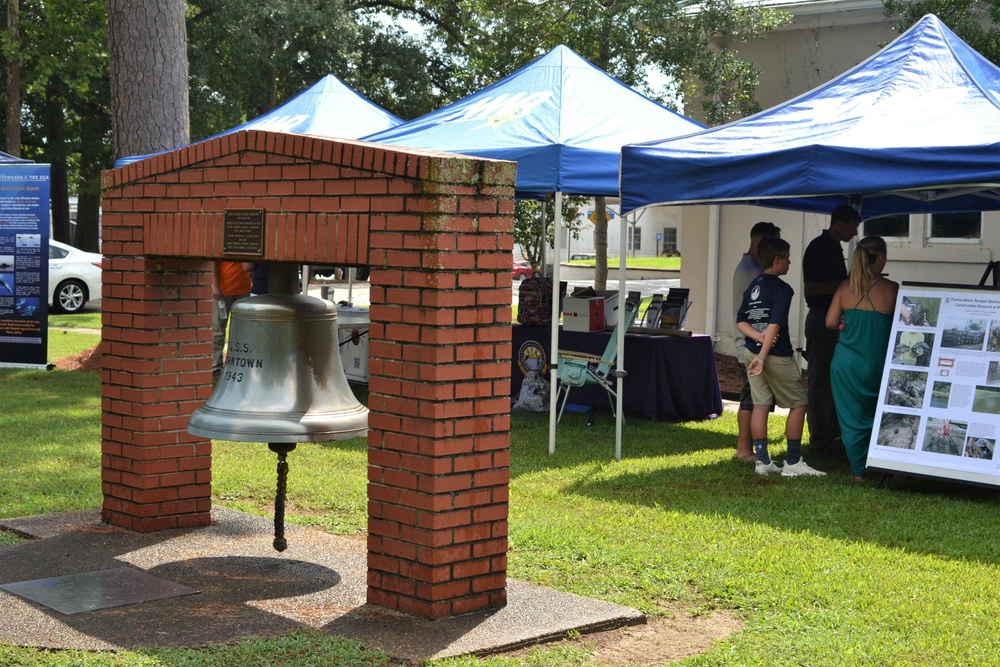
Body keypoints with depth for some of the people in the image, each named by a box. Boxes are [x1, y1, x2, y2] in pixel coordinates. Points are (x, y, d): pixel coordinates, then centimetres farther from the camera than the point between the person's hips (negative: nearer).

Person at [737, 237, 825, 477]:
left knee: (760, 405, 9)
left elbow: (741, 322, 6)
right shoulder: (782, 288, -14)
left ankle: (763, 461, 9)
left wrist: (758, 337, -9)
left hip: (752, 352, 8)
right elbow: (775, 325, -21)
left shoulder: (753, 286, 9)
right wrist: (763, 356, -23)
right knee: (798, 404, 4)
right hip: (777, 356, -7)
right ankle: (793, 462, 3)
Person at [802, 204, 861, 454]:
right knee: (820, 380, -4)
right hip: (821, 319, -10)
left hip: (834, 319, 10)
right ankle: (819, 439, 2)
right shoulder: (818, 247, -15)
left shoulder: (834, 248, 14)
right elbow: (810, 288, -22)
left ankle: (832, 431, 25)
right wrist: (845, 283, -22)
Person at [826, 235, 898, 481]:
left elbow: (831, 322, -2)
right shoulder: (891, 289, -12)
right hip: (877, 365, -2)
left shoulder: (846, 287, -5)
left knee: (852, 418, 10)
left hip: (847, 364, 2)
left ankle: (859, 471, 16)